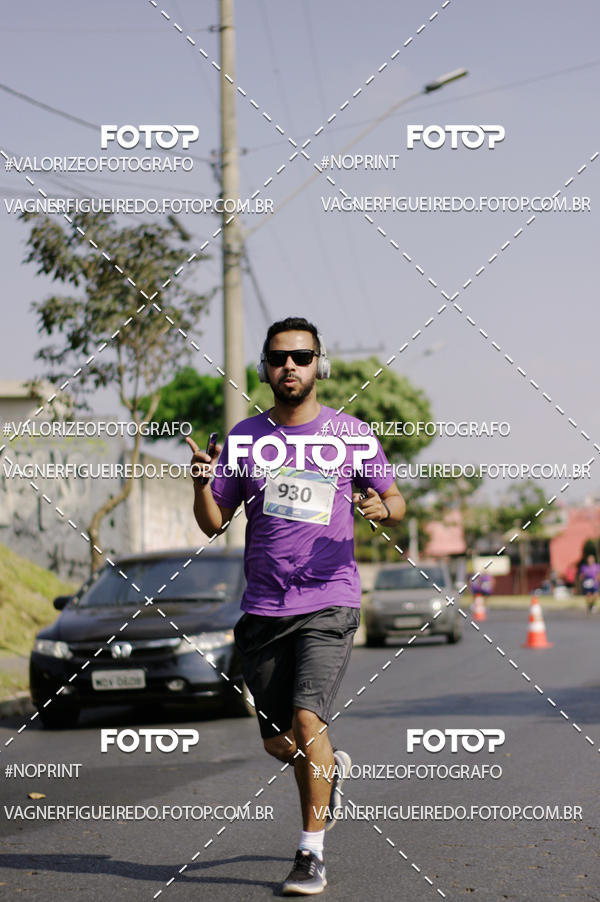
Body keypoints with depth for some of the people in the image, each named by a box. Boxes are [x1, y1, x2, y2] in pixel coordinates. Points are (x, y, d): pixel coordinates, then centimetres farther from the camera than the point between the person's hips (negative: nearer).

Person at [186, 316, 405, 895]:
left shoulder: (351, 434, 2)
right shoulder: (244, 438, 7)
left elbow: (396, 504, 10)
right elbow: (214, 523, 9)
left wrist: (382, 508, -14)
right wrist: (202, 482, -12)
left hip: (329, 604, -3)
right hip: (262, 609, 3)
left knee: (306, 721, -19)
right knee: (277, 744, 7)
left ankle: (312, 855, -8)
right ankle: (331, 768, 41)